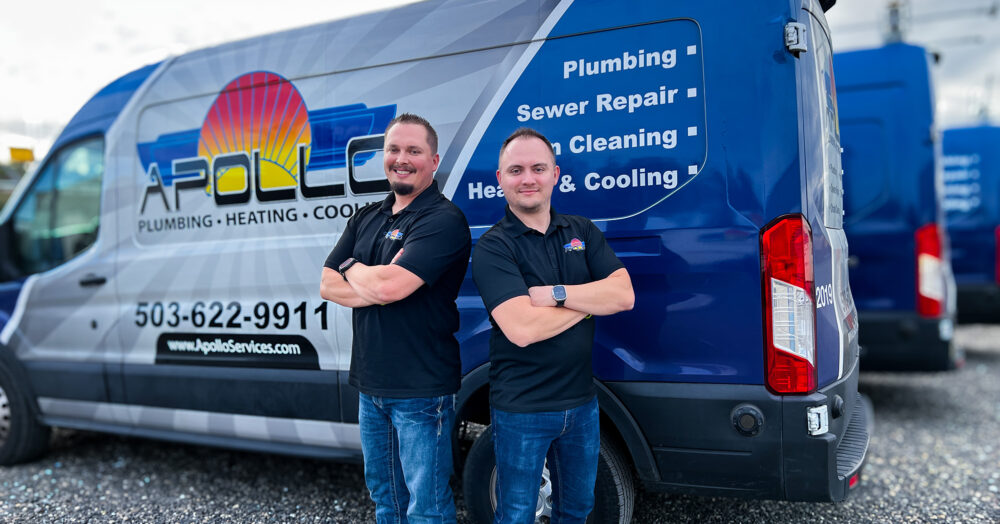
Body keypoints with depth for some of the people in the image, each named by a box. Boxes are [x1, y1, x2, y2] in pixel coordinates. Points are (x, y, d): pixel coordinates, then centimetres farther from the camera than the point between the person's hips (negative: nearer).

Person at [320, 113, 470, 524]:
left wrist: (353, 268, -5)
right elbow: (328, 286, 4)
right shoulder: (366, 218, 11)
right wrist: (376, 287, -15)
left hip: (421, 389, -7)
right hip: (370, 383, 8)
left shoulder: (443, 220, -15)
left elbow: (391, 285, -27)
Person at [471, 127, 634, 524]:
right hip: (521, 409, -5)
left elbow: (624, 295, -9)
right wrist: (591, 301, -14)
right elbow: (521, 328, -27)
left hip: (581, 402, 5)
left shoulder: (582, 231, 3)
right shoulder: (493, 247, -13)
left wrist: (554, 293, -20)